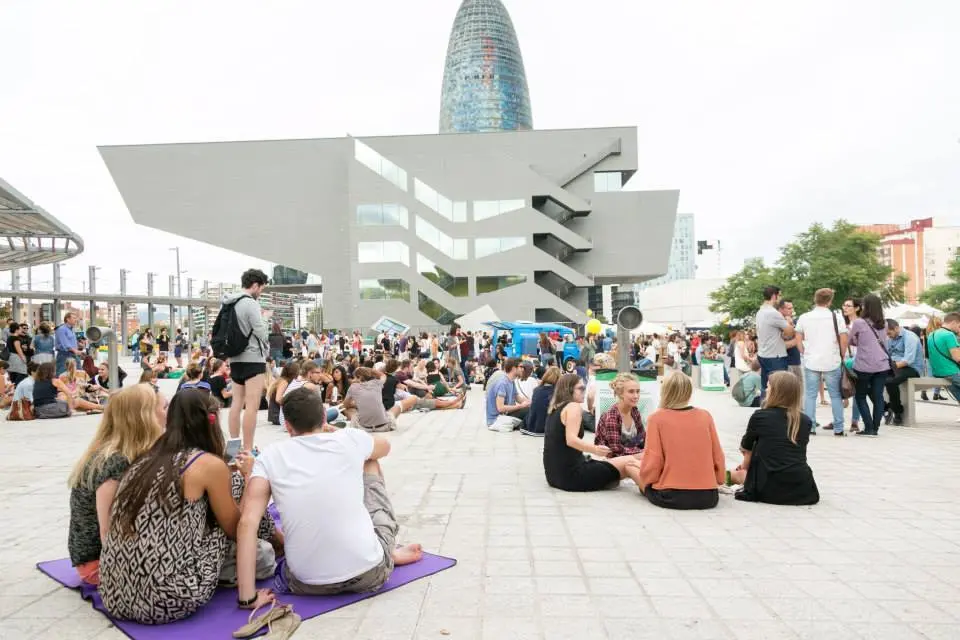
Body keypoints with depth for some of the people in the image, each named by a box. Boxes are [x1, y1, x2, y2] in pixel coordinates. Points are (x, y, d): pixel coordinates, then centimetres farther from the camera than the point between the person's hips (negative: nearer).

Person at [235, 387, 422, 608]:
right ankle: (389, 552, 36)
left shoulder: (269, 457, -2)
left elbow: (247, 523, -13)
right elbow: (386, 446, 22)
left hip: (308, 585, 1)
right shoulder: (349, 439, -2)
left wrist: (248, 597, -8)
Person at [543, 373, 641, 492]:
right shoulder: (574, 406, -8)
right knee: (629, 462, -8)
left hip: (555, 474, 9)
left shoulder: (554, 408, 16)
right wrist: (595, 449, -31)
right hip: (570, 475, -9)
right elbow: (571, 440, -23)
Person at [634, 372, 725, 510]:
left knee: (631, 466, 17)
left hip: (670, 496, -4)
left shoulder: (657, 418, -7)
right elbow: (718, 457, 7)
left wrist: (646, 480, 9)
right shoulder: (705, 415, 1)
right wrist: (719, 480, 25)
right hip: (708, 496, 4)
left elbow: (652, 462, -10)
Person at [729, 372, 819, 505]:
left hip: (771, 490, -2)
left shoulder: (760, 416, -3)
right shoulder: (806, 421, 6)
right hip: (803, 489, 2)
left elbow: (745, 448, 15)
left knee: (740, 473, 26)